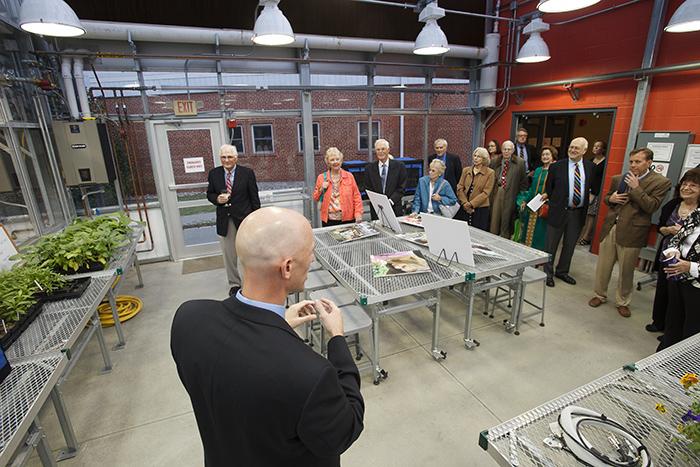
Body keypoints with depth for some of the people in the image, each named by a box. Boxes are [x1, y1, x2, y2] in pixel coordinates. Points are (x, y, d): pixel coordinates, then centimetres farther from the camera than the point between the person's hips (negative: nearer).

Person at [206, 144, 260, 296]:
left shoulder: (247, 173, -4)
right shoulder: (214, 173, 3)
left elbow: (254, 198, -2)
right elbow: (209, 194, 12)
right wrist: (217, 199, -12)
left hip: (244, 219, -2)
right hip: (224, 221, 3)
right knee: (229, 255, 11)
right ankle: (234, 283, 28)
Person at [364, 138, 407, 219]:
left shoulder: (399, 166, 1)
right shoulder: (369, 168, 5)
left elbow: (401, 188, -2)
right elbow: (368, 188, 4)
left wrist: (390, 201, -14)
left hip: (394, 208, 0)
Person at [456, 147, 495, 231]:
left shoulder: (490, 173, 0)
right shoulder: (466, 170, 11)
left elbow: (486, 193, -7)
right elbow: (459, 188, 4)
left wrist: (471, 204, -15)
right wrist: (465, 203, -9)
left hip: (481, 209, -3)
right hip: (465, 208, 3)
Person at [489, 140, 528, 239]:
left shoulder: (519, 163, 3)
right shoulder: (494, 162, 7)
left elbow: (524, 182, 6)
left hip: (509, 195, -1)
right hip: (495, 193, 1)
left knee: (506, 222, 3)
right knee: (494, 221, 4)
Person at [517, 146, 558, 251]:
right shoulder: (538, 170, 14)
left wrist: (548, 194, -24)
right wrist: (525, 201, 14)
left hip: (545, 207, -6)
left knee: (540, 233, -2)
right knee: (529, 231, 10)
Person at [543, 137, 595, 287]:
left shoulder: (590, 167, 3)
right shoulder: (556, 166, -5)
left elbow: (593, 188, 13)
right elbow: (548, 189, 2)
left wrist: (587, 207, 6)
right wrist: (551, 205, 2)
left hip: (578, 213, 3)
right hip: (559, 211, -3)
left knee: (570, 245, 15)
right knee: (551, 245, 5)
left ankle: (562, 271, 31)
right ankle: (548, 273, 19)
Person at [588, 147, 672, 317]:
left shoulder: (661, 182, -3)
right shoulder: (618, 179, 9)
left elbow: (652, 206, -12)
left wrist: (636, 188, -16)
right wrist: (611, 198, -3)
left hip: (631, 232, -4)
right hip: (610, 228, 4)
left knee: (626, 271, 9)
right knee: (603, 266, 12)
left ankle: (622, 302, 27)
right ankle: (600, 295, 29)